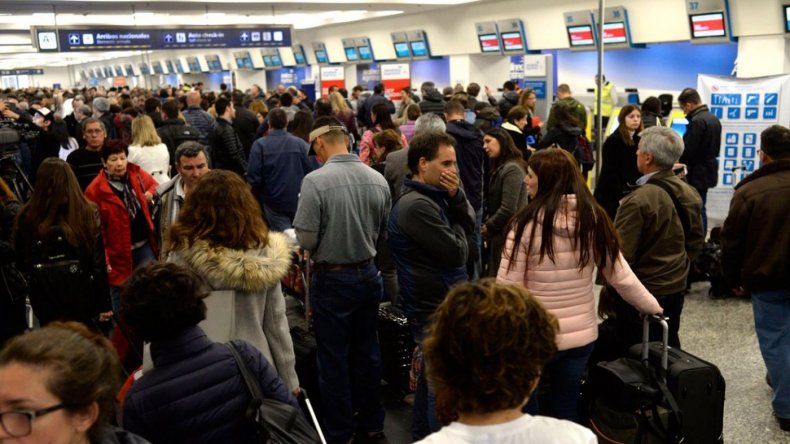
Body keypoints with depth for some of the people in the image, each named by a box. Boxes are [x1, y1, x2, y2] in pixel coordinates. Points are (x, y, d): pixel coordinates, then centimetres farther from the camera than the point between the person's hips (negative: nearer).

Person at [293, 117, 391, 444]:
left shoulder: (316, 180, -19)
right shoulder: (378, 180, -4)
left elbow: (306, 241, -17)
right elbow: (382, 233, 4)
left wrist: (326, 241, 4)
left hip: (332, 279, -5)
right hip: (368, 274, 5)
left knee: (334, 359, 9)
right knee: (367, 353, 18)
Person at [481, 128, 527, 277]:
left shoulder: (512, 169, -15)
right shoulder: (500, 168, 16)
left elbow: (508, 209, -20)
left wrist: (488, 228, -8)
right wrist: (487, 225, 2)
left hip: (507, 235, -10)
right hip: (499, 234, 10)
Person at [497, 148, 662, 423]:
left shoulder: (527, 223, -16)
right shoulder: (594, 220, -4)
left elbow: (508, 287, -14)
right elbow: (621, 277, 1)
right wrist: (653, 307, 18)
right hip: (581, 335, 4)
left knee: (525, 409, 16)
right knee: (565, 410, 20)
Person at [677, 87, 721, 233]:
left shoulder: (697, 121, -20)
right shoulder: (713, 118, 11)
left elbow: (687, 151, -21)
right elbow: (714, 147, 16)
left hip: (697, 173, -10)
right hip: (708, 170, 10)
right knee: (700, 209, 17)